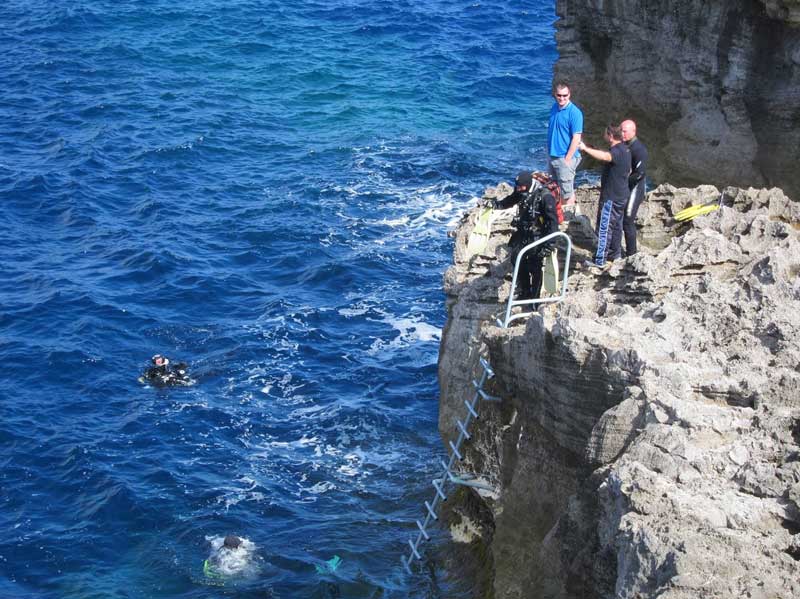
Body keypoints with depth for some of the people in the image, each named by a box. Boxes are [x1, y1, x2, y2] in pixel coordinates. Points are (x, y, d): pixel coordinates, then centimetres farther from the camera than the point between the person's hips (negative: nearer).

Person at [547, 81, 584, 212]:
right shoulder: (554, 108, 6)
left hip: (565, 158, -8)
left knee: (567, 194, 0)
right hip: (553, 157, 8)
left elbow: (576, 138, -17)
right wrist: (549, 151, 14)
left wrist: (567, 160, -18)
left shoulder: (574, 113, -16)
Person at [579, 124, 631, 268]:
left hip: (611, 197, -10)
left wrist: (585, 148, -55)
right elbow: (628, 170, 23)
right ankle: (615, 254, 31)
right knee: (616, 225, 20)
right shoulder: (624, 149, 10)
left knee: (604, 227, -5)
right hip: (621, 195, 10)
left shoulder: (617, 151, -23)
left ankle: (600, 260, -3)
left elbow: (604, 156, -48)